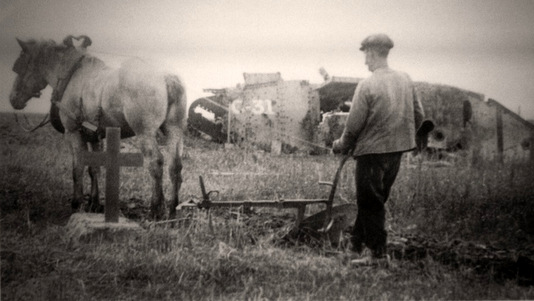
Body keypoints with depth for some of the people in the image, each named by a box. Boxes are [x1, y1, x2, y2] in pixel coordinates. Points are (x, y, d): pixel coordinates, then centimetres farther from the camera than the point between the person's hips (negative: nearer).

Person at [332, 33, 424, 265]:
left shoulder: (367, 85, -16)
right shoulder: (405, 80, 3)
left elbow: (354, 124, -13)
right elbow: (418, 116, 9)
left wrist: (343, 145, 4)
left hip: (372, 150, -7)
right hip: (397, 150, 7)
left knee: (369, 202, 4)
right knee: (376, 199, 17)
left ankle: (378, 253, 8)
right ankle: (358, 241, 28)